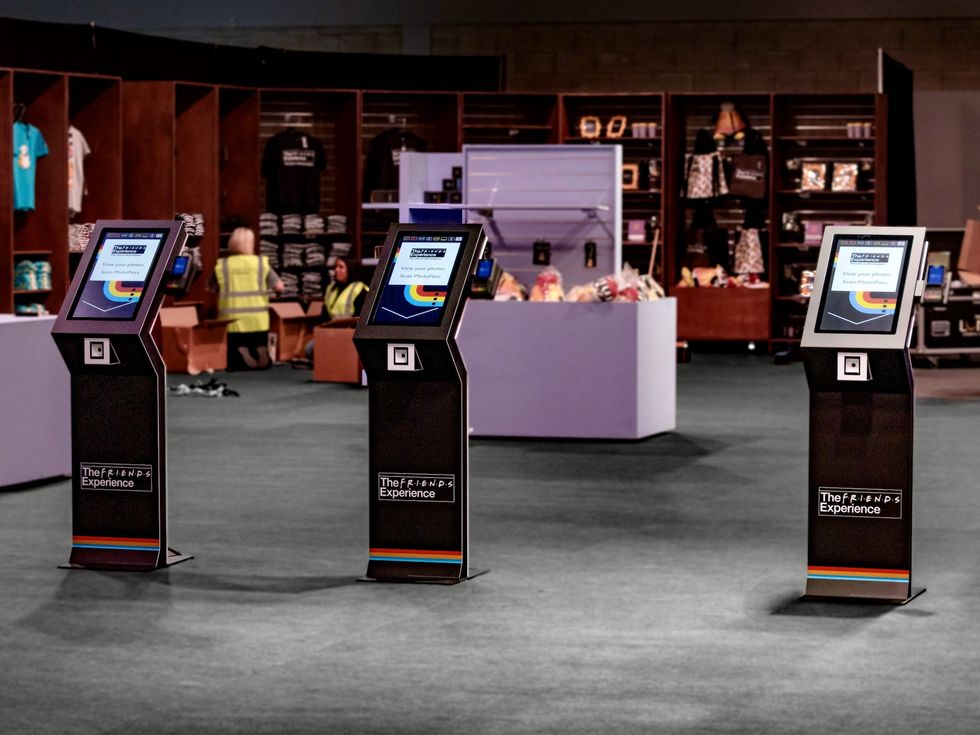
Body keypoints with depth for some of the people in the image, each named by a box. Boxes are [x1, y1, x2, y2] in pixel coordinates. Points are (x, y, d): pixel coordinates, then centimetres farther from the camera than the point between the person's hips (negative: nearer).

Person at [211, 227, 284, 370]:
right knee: (263, 362, 15)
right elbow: (279, 287, 1)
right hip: (257, 322, 0)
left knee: (234, 363, 8)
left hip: (232, 323, 0)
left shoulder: (221, 265, 0)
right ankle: (260, 353, -15)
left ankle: (241, 355, -20)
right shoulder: (261, 263, -1)